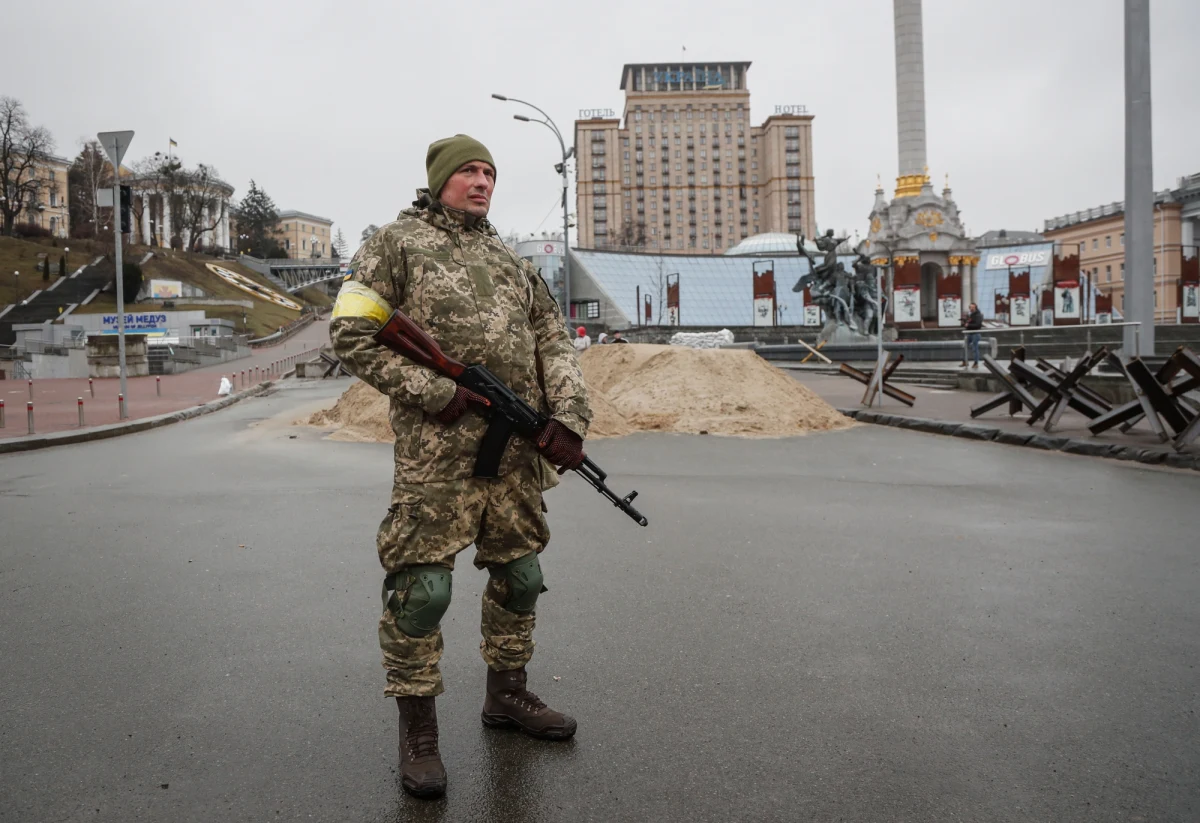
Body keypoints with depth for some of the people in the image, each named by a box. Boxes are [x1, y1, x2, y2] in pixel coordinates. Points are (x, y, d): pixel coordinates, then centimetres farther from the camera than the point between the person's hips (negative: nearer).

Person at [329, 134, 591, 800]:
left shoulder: (511, 262, 20)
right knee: (421, 587, -6)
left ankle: (505, 696, 33)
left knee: (519, 576, 14)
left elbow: (554, 344, 15)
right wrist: (435, 392, -14)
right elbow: (352, 334, -6)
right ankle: (418, 732, 10)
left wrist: (569, 419, -1)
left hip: (519, 448, 7)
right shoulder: (397, 244, 3)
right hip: (438, 448, -6)